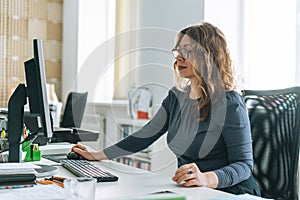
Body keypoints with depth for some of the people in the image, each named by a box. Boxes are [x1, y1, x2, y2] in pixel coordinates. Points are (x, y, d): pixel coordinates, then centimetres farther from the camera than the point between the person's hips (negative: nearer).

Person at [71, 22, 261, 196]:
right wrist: (97, 155, 12)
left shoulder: (229, 103, -14)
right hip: (188, 193, 6)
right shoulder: (176, 96, 8)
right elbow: (146, 135, 13)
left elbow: (244, 164, -16)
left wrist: (207, 178, -34)